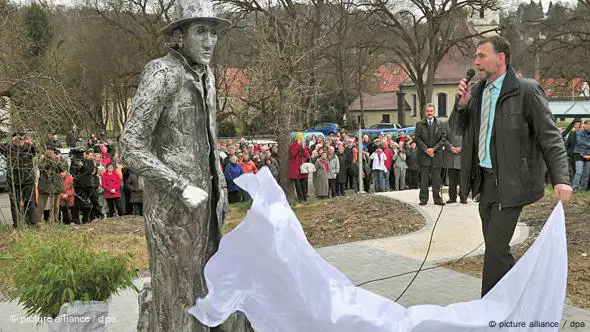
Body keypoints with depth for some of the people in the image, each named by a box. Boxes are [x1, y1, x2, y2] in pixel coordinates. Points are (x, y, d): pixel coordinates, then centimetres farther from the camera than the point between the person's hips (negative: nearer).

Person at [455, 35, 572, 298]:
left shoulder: (526, 90, -11)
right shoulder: (478, 91, 9)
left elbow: (550, 137, -11)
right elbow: (465, 131, 17)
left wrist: (561, 178, -21)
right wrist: (462, 105, -2)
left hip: (511, 182, -7)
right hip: (485, 179, 7)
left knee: (496, 246, -9)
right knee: (493, 244, 14)